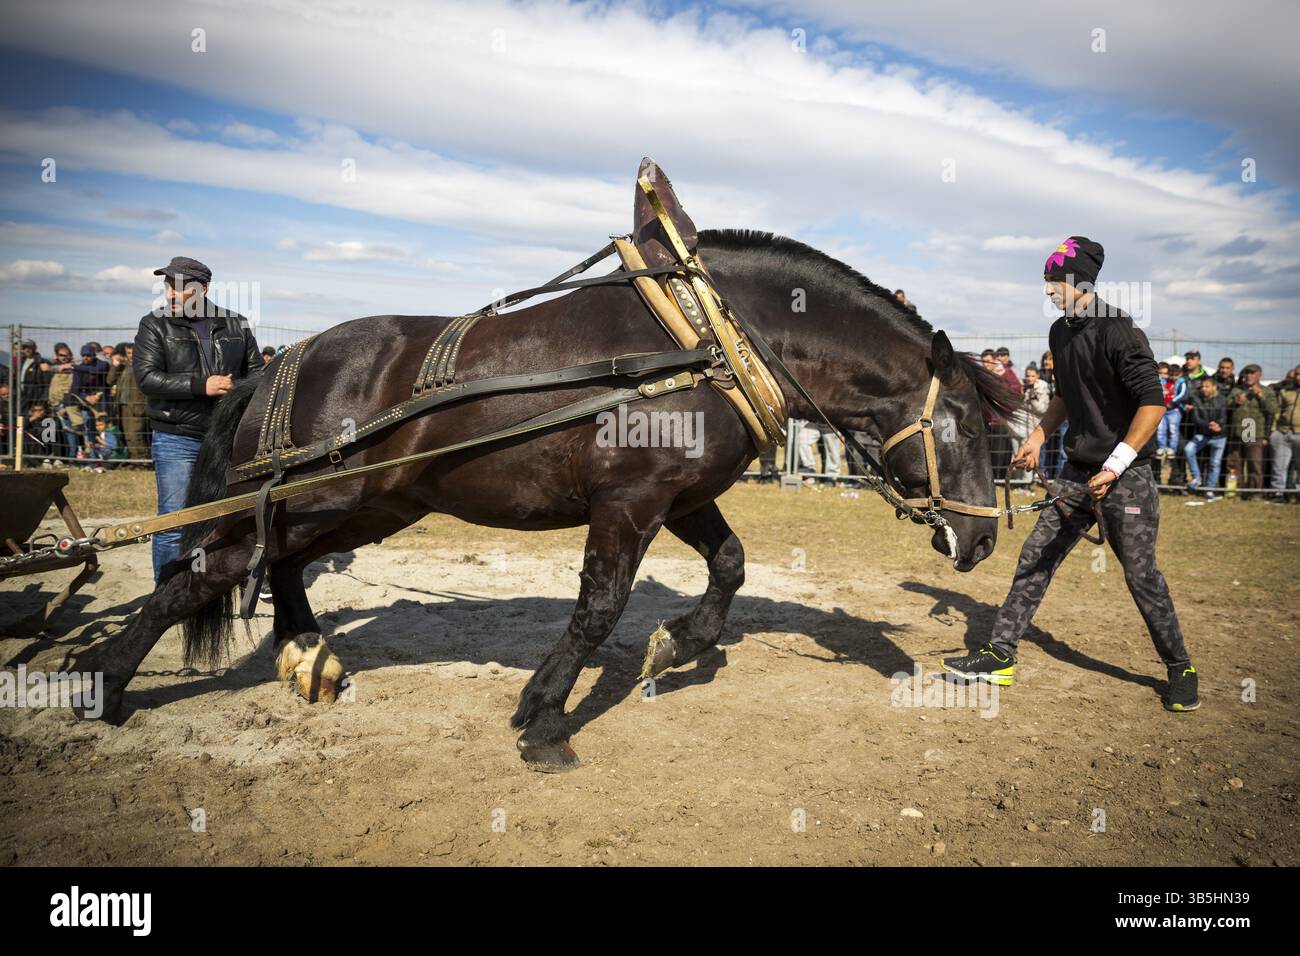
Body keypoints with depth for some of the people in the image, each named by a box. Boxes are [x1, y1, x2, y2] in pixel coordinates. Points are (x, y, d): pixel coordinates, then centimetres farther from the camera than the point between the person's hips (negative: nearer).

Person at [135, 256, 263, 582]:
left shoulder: (235, 325, 6)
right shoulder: (154, 325, -1)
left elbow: (256, 372, 13)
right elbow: (147, 377, -12)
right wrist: (201, 386, -23)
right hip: (177, 439, -3)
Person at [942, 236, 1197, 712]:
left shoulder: (1117, 331, -16)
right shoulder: (1060, 332, 8)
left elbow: (1153, 402, -21)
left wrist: (1116, 463, -26)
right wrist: (1038, 437, 17)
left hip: (1126, 475, -7)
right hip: (1077, 470, 7)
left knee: (1140, 574, 0)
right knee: (1035, 557, 4)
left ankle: (1180, 668, 20)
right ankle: (1000, 654, 10)